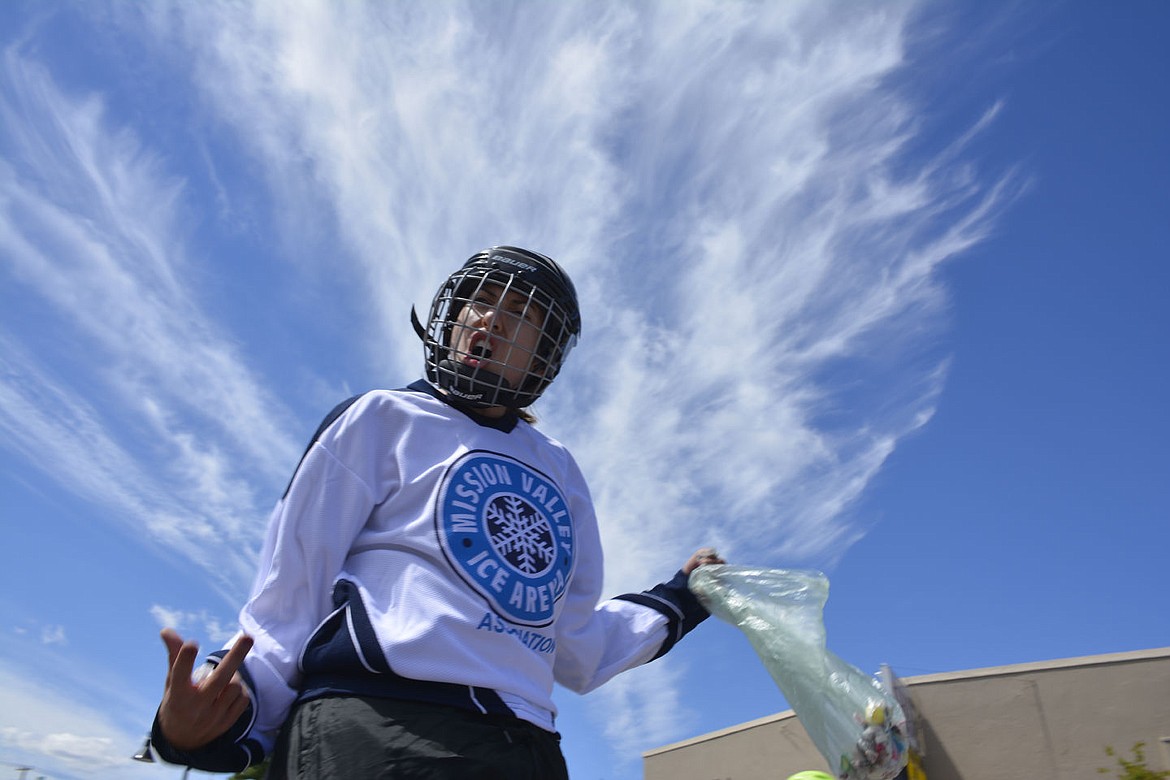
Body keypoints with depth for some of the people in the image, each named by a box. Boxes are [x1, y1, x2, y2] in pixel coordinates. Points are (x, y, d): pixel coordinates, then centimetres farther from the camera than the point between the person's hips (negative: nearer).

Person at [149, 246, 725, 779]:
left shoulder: (559, 471, 20)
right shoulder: (385, 418, 8)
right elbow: (292, 589, 2)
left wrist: (678, 601, 21)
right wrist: (229, 711, -12)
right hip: (369, 728, -4)